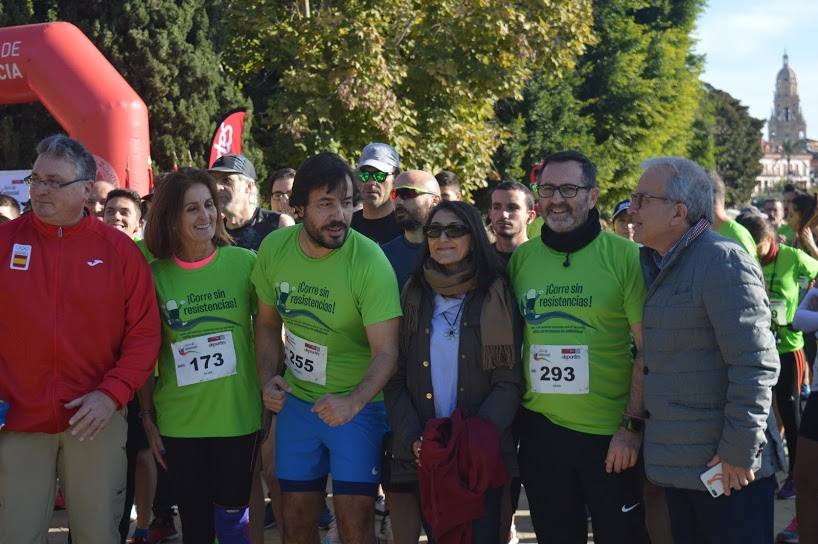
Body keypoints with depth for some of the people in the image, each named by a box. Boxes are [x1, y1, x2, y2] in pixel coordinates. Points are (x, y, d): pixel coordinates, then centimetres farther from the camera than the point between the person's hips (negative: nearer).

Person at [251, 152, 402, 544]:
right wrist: (268, 378, -6)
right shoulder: (274, 248, -7)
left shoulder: (370, 261, -21)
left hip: (357, 404, -4)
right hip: (297, 400, 4)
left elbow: (386, 352, -23)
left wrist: (352, 402, -39)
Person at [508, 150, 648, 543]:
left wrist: (633, 425, -11)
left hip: (611, 433, -3)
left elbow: (648, 348, -8)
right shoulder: (520, 258, 4)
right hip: (540, 429, 3)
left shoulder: (624, 255, -7)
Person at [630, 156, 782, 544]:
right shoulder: (657, 265, 12)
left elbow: (755, 364, -20)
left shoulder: (723, 262, -15)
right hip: (678, 467, 8)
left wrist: (739, 452, -19)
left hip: (728, 470, -8)